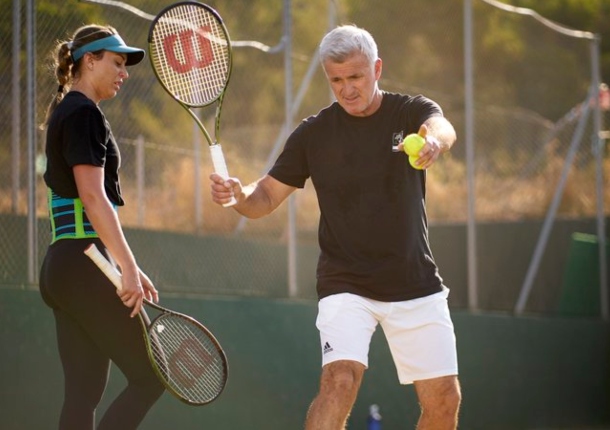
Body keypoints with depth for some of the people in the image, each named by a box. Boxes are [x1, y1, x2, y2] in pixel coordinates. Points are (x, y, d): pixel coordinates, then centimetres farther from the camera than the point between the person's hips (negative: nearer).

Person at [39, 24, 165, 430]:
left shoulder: (66, 112, 21)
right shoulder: (84, 112, -9)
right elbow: (93, 197, -18)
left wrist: (128, 268, 20)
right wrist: (129, 268, -21)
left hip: (63, 265, 10)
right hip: (85, 264, -10)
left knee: (84, 393, 6)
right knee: (150, 376, -8)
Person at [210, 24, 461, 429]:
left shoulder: (411, 112, -3)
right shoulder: (314, 133, -2)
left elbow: (442, 127, -27)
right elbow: (267, 196, 2)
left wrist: (433, 139, -53)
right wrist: (238, 194, -22)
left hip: (417, 287, 2)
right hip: (346, 285, -1)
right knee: (340, 379, -25)